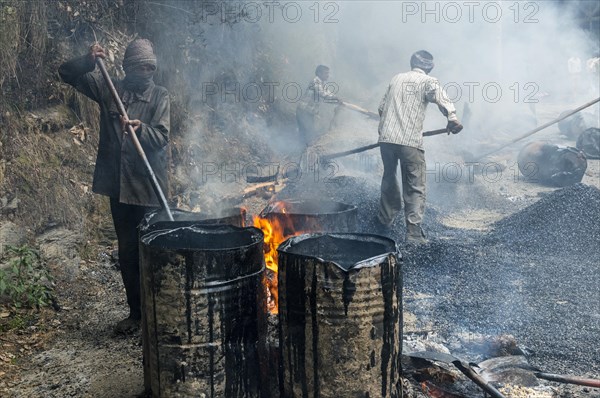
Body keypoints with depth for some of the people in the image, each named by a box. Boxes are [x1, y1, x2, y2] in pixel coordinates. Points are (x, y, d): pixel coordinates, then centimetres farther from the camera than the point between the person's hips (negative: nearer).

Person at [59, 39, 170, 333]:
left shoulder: (160, 96, 0)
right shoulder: (110, 89, 8)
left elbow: (161, 137, -12)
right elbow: (67, 74, 11)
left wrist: (140, 129, -32)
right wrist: (88, 61, -8)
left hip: (149, 186, -3)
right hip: (118, 185, 3)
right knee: (127, 251, 11)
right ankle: (136, 311, 24)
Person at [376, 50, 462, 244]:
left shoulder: (397, 78, 18)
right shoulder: (428, 81, 2)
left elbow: (382, 107, 22)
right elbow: (440, 97, -20)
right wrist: (452, 117, -34)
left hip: (386, 138, 5)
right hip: (410, 141, -5)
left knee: (389, 178, 24)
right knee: (415, 189, 1)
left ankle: (385, 219, 37)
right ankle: (414, 233, -4)